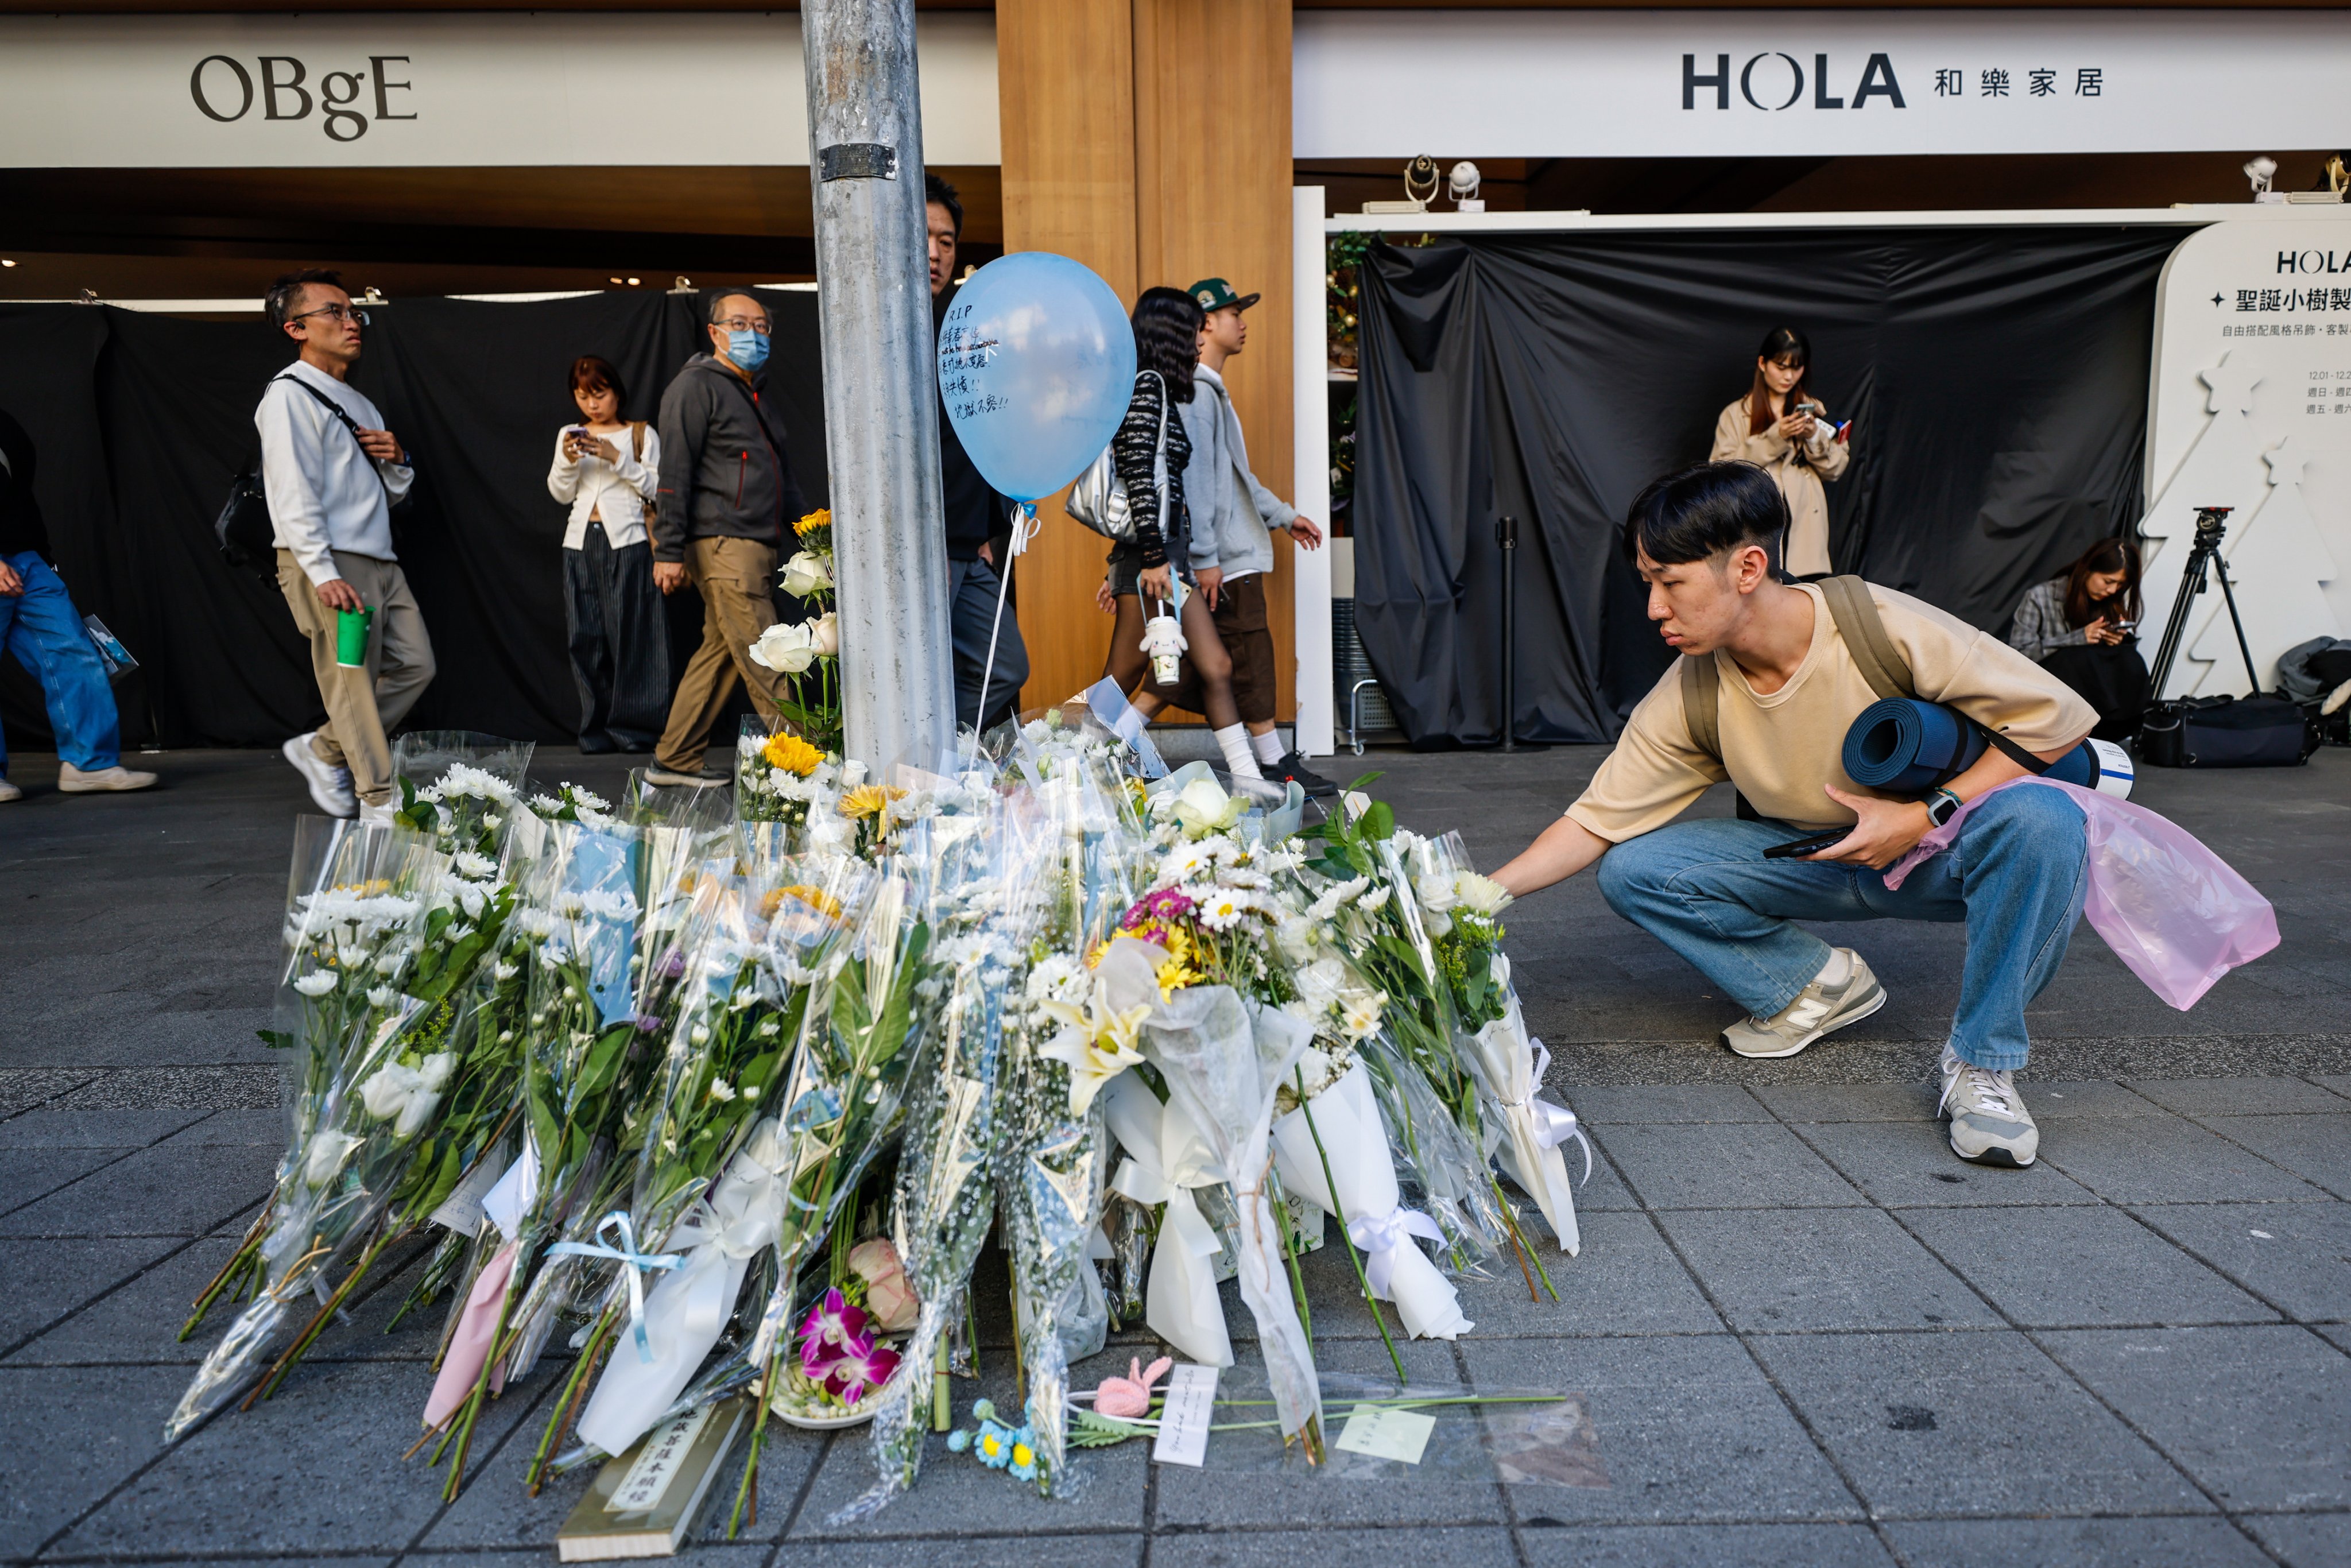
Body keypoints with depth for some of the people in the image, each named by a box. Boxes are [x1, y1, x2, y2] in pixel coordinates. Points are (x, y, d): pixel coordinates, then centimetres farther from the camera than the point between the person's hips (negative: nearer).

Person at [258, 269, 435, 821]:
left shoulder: (357, 403, 22)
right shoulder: (290, 396, -5)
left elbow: (394, 493, 26)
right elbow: (294, 495, -14)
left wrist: (396, 460, 3)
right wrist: (324, 574, -22)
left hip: (379, 560, 9)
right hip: (329, 564, -9)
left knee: (414, 665, 7)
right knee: (353, 681, -6)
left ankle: (323, 750, 21)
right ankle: (379, 802, -1)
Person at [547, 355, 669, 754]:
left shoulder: (640, 434, 7)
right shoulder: (569, 435, 16)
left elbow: (655, 489, -1)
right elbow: (560, 493, 12)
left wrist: (617, 458, -11)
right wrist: (568, 461, -6)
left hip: (626, 541, -3)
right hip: (581, 543, 4)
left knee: (629, 632, -7)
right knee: (586, 636, 0)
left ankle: (632, 728, -3)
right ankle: (596, 729, 4)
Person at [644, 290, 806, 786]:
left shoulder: (757, 393, 24)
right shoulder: (696, 386, -3)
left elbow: (781, 471, 29)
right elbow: (675, 471, -10)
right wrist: (668, 550, -16)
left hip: (757, 547, 9)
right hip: (723, 544, -9)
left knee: (721, 651, 9)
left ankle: (675, 761, 16)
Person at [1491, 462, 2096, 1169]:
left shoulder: (1884, 627, -26)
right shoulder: (1690, 699, -14)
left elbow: (2057, 717, -18)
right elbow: (1597, 821, -9)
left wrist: (1927, 816, -27)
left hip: (1944, 847, -3)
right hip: (1821, 861, 3)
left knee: (2043, 818, -36)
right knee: (1632, 870, -16)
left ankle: (1981, 1064, -19)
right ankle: (1818, 980, 2)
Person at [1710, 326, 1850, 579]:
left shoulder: (1816, 411, 17)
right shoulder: (1735, 415, 8)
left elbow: (1836, 468, 12)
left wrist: (1814, 437, -5)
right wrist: (1774, 437, -11)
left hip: (1805, 528, 2)